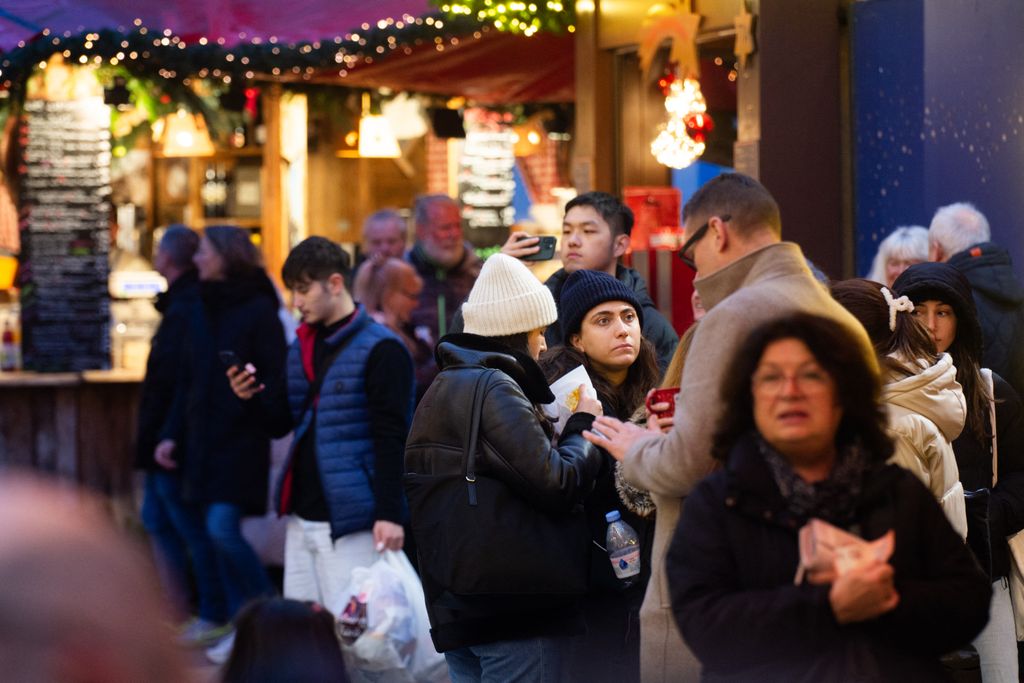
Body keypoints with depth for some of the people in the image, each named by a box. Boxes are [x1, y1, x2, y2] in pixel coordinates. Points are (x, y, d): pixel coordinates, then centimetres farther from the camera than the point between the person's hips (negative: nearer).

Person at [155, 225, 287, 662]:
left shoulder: (258, 310, -8)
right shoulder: (203, 312, 13)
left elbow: (275, 379, -12)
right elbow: (187, 380, 16)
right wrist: (172, 434, 10)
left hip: (243, 440, -7)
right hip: (204, 440, 7)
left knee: (223, 527, -15)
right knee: (219, 532, 7)